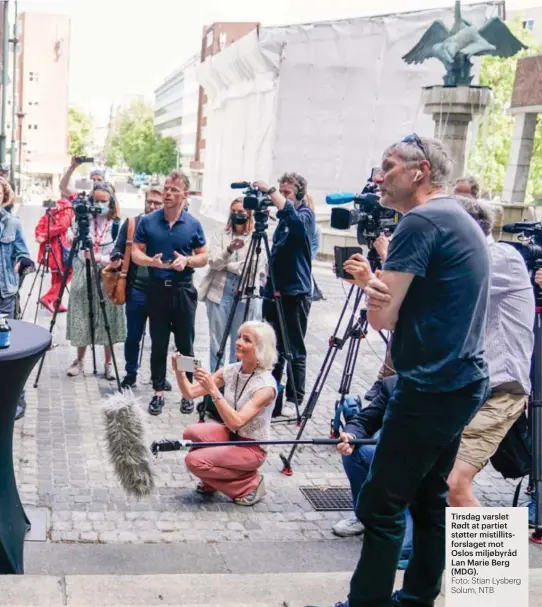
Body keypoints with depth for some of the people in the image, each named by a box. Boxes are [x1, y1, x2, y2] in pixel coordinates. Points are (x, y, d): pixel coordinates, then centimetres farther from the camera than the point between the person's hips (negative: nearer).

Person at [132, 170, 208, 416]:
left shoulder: (193, 224, 0)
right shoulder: (147, 221, 0)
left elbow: (203, 257, 5)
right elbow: (135, 253, 2)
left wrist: (187, 260, -16)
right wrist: (151, 261, -19)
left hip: (183, 290, 0)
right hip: (157, 289, 1)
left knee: (185, 345, 5)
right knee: (158, 345, 7)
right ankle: (158, 393, 16)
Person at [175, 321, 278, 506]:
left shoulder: (266, 385, -24)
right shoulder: (230, 371, -5)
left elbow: (236, 422, -34)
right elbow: (190, 393, -6)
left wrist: (213, 390, -40)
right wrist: (179, 373, -25)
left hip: (252, 448, -7)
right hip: (230, 435, 7)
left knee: (195, 461, -22)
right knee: (191, 433, -19)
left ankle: (249, 483, -2)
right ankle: (210, 482, 6)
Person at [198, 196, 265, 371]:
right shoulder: (220, 235, 7)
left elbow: (254, 268, -5)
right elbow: (213, 262, -9)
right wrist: (229, 250, -25)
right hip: (219, 294, 1)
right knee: (217, 344, 7)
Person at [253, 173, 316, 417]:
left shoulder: (305, 215, -5)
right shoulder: (283, 217, 16)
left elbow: (291, 214, -31)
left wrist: (269, 191, -24)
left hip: (296, 293, -7)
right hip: (275, 290, 7)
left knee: (295, 351, -1)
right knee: (273, 347, 12)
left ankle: (294, 400, 7)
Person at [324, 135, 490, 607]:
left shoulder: (421, 221, -15)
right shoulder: (462, 221, 14)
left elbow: (382, 316, -18)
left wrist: (369, 281, 2)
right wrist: (374, 278, 1)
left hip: (431, 389, -10)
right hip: (463, 382, 10)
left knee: (381, 507, -3)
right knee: (429, 498, 18)